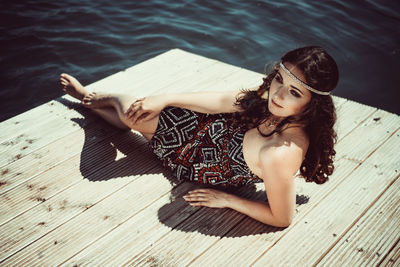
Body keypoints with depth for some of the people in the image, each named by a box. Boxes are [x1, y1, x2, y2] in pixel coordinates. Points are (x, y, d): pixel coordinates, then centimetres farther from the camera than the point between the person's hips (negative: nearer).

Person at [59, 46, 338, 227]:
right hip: (215, 127, 5)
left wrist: (226, 199, -18)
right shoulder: (277, 103, -20)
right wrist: (165, 99, -5)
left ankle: (94, 98, 47)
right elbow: (223, 101, -8)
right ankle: (90, 98, 56)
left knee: (128, 110, 8)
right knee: (134, 112, 20)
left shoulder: (281, 154, -42)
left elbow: (282, 218, -28)